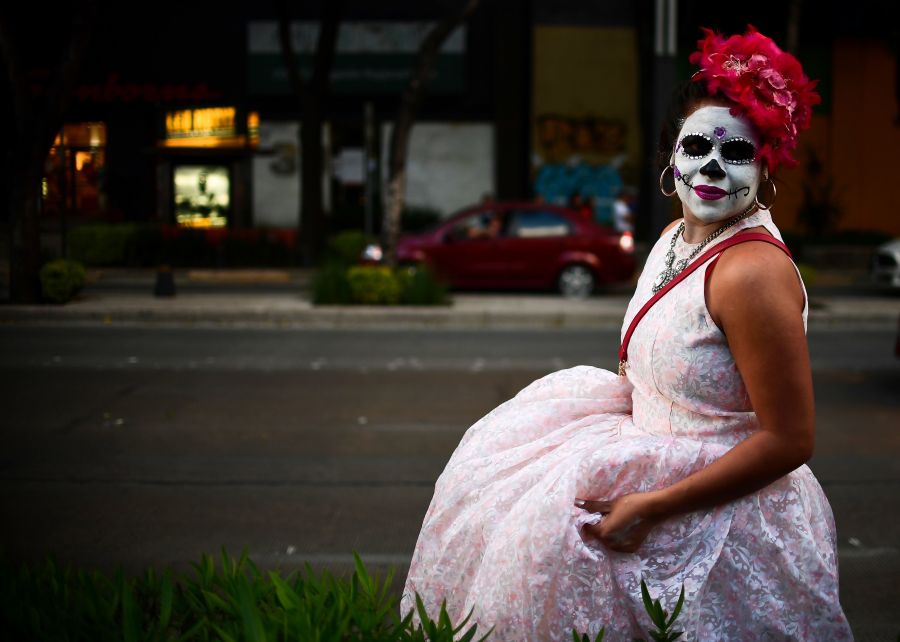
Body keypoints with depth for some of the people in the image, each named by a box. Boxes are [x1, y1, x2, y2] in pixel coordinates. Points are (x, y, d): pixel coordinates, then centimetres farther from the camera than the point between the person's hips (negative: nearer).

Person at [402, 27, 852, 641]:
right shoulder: (675, 238, 3)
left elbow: (790, 440, -25)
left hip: (720, 513, -9)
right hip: (654, 451, 10)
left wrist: (650, 506, -25)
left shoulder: (751, 272, -26)